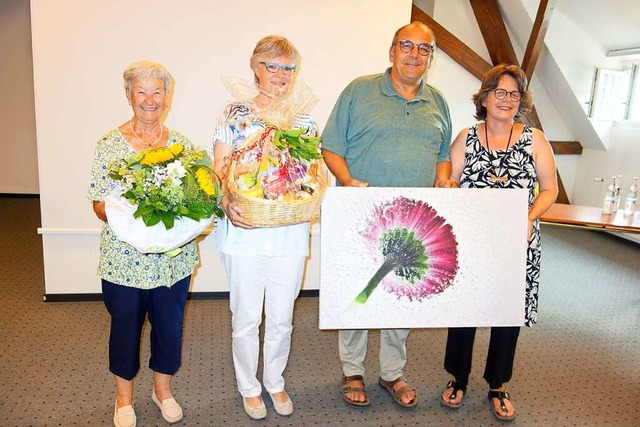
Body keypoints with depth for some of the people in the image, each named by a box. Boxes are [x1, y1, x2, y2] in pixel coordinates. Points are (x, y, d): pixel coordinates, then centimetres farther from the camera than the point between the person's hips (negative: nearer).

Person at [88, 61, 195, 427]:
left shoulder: (181, 142, 3)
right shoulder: (110, 143, -4)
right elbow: (99, 203, -5)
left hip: (174, 256, 2)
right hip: (125, 256, -2)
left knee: (169, 323, 14)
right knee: (126, 325, 13)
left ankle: (163, 388, 38)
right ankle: (125, 397, 37)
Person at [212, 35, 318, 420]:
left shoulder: (305, 121, 9)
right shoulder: (235, 115, 0)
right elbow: (219, 170, -4)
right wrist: (228, 204, -22)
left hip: (291, 233, 2)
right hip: (245, 231, -2)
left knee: (281, 319, 14)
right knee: (246, 319, 10)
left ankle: (275, 382, 38)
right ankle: (249, 388, 33)